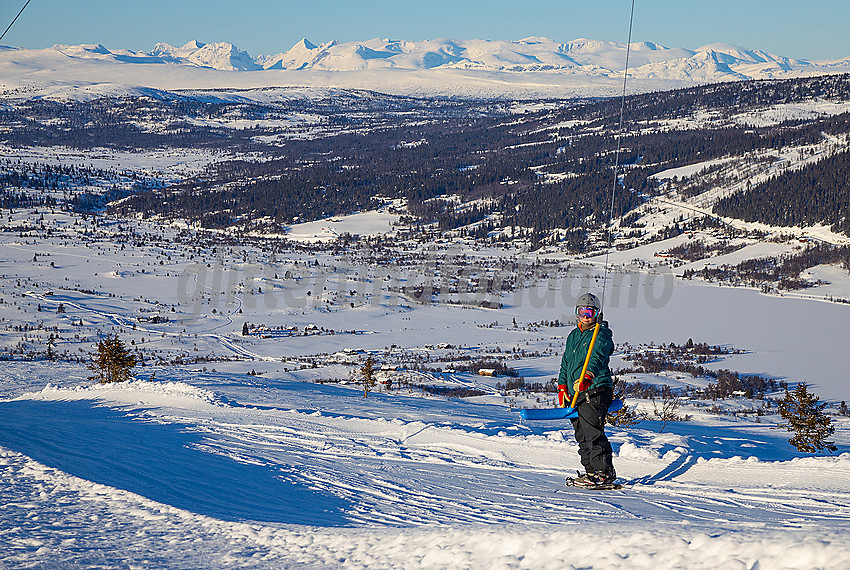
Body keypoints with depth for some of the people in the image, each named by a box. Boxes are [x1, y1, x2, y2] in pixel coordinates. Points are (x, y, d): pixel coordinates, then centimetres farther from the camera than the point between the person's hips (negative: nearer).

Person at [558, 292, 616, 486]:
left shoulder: (601, 335, -5)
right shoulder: (573, 336, 19)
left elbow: (597, 358, -23)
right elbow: (565, 363, 27)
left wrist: (587, 377, -40)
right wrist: (562, 387, 18)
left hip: (596, 390, -8)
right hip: (576, 394, 8)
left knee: (593, 433, -15)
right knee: (582, 436, 10)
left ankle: (604, 472, -12)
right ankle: (591, 471, 18)